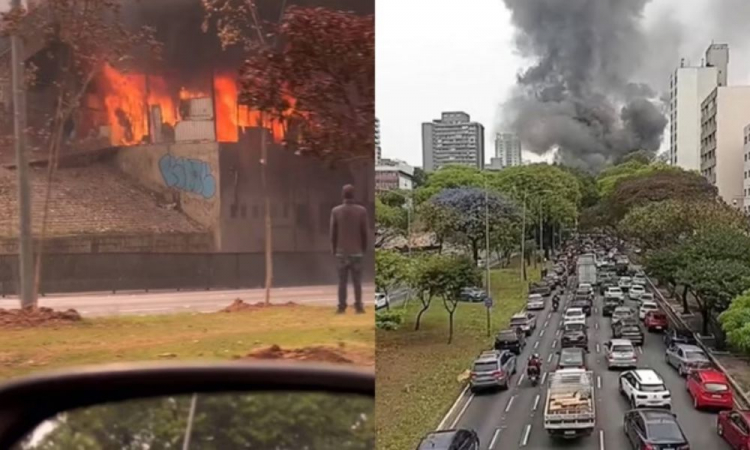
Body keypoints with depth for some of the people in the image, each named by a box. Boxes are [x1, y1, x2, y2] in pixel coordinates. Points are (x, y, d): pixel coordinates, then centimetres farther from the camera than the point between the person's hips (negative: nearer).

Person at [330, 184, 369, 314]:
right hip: (356, 251, 0)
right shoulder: (361, 210, -5)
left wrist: (333, 249, 11)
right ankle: (358, 306, 1)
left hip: (341, 251, 0)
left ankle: (342, 306, 2)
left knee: (342, 281, 3)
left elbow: (333, 232, -1)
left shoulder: (336, 211, -4)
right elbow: (365, 232, -2)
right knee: (357, 281, 3)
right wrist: (364, 248, 11)